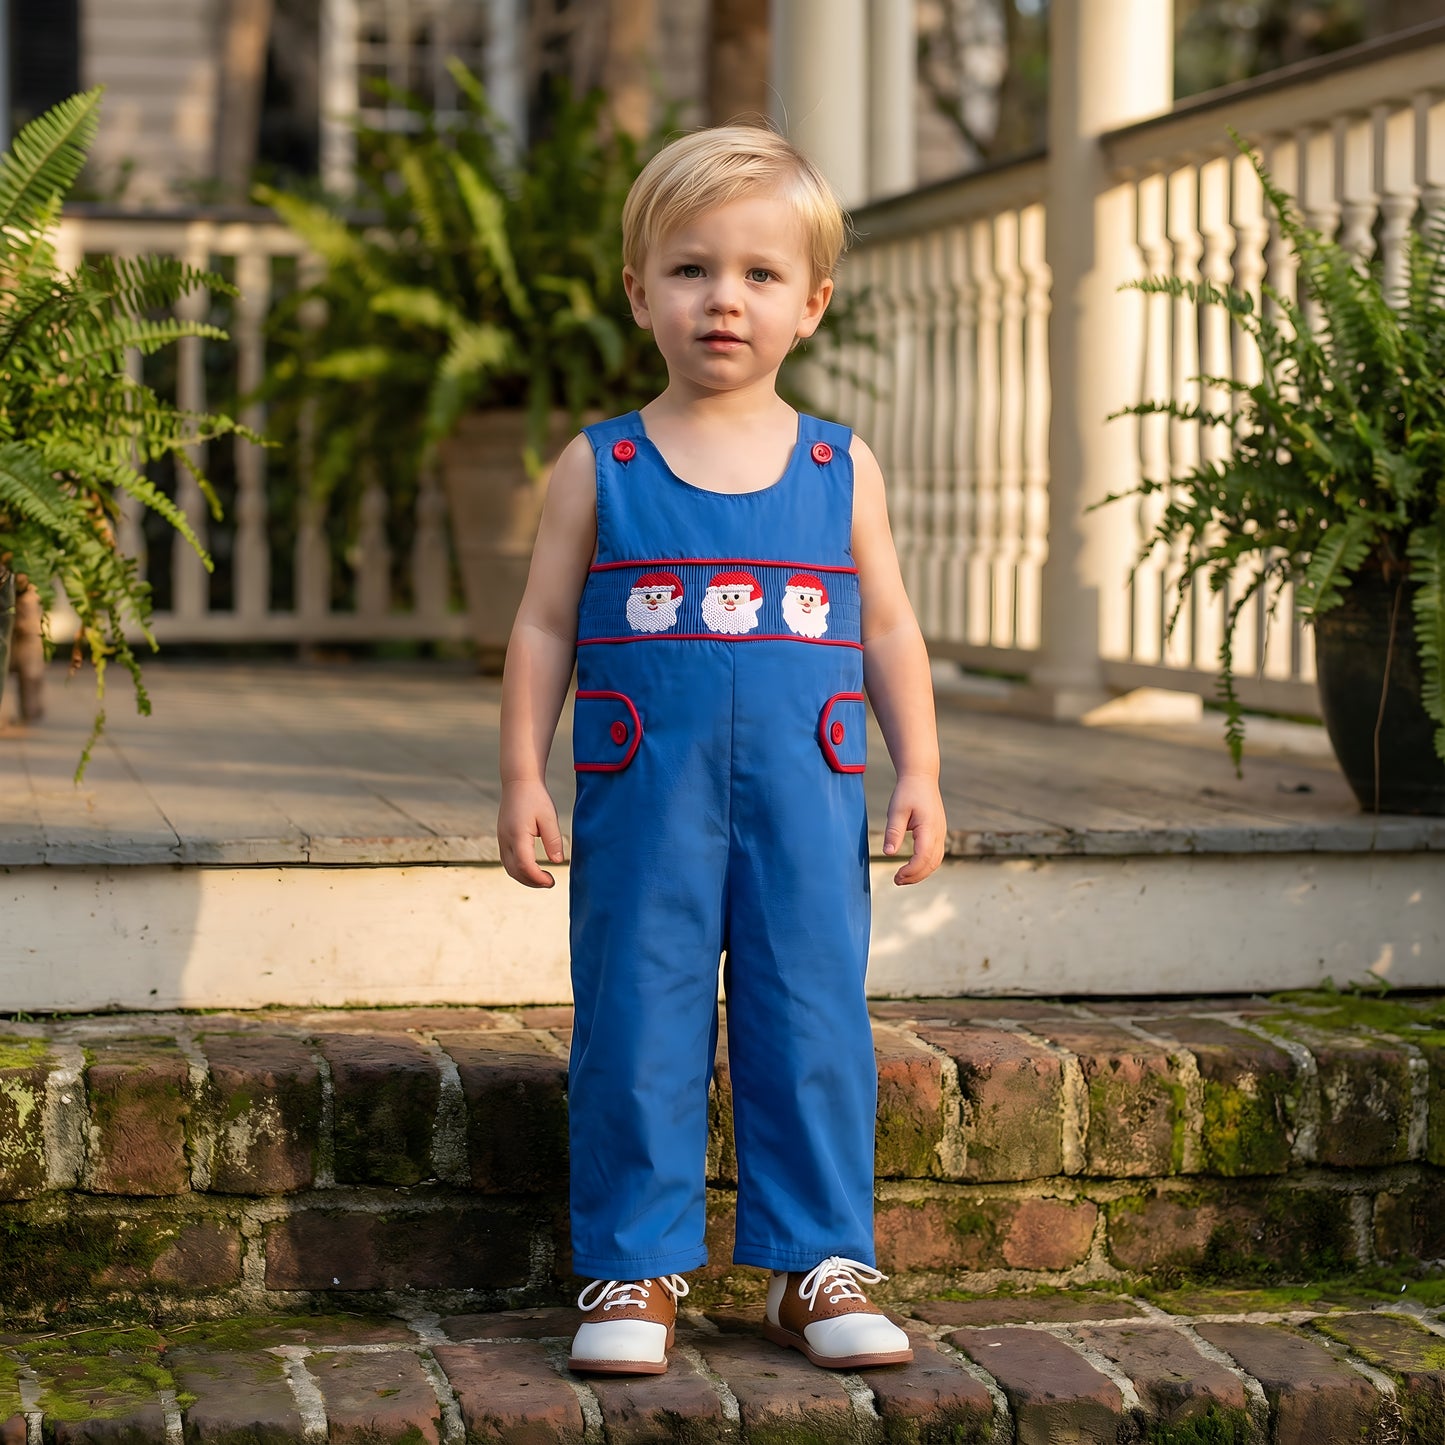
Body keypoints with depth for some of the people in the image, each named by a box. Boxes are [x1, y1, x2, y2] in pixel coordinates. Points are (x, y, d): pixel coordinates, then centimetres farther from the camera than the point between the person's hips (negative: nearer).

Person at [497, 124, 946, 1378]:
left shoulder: (842, 471, 7)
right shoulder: (599, 468, 3)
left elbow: (889, 630, 10)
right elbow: (543, 628, 4)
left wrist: (920, 772, 4)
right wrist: (523, 776, -2)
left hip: (807, 804, 1)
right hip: (645, 805, -1)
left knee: (814, 1029, 5)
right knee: (639, 1035, 3)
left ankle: (818, 1266, 16)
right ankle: (634, 1270, 13)